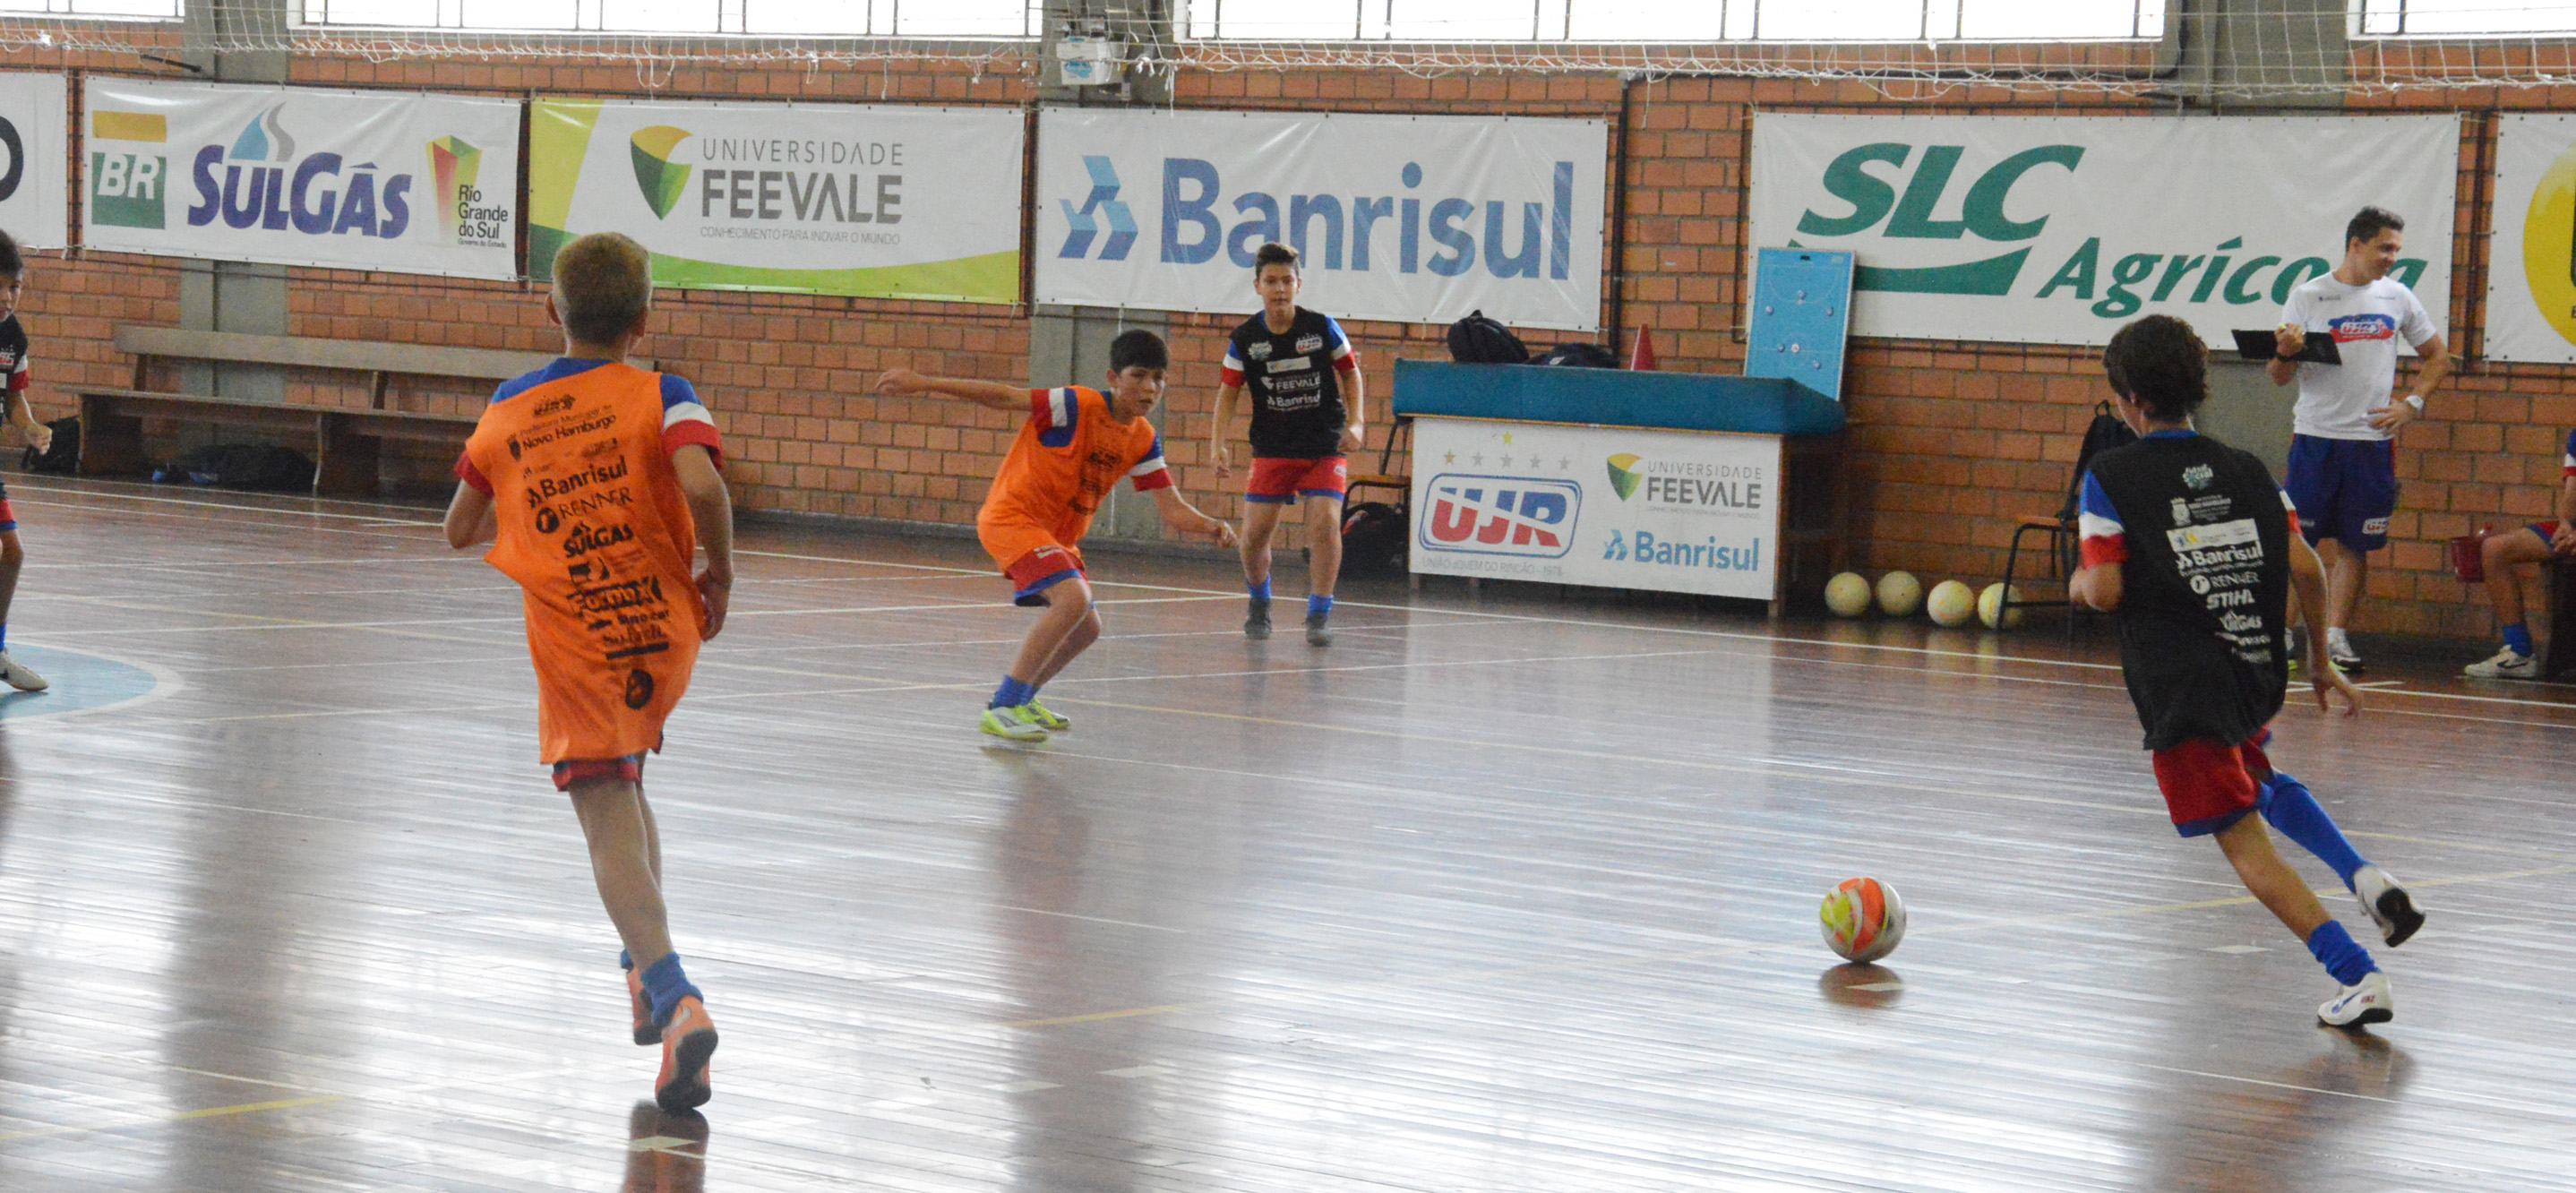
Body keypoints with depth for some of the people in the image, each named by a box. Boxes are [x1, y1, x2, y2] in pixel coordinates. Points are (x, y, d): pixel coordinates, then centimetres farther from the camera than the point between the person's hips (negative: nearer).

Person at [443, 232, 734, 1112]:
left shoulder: (509, 410, 5)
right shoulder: (658, 397, -4)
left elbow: (460, 532, 15)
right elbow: (701, 485, -24)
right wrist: (720, 575, -9)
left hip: (573, 646, -1)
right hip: (663, 630, 1)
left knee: (609, 821, -5)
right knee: (624, 785, 28)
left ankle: (674, 997, -25)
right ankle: (646, 964, 27)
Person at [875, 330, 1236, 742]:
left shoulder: (1143, 441, 1)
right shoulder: (1078, 407, -20)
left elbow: (1173, 510, 0)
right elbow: (1002, 397, -23)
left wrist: (1213, 528, -20)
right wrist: (924, 384, -28)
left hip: (1058, 535, 9)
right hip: (1012, 518, -9)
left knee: (1086, 628, 15)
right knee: (1073, 599, -28)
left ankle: (1022, 699, 37)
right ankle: (1001, 709, -23)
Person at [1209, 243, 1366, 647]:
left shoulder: (1322, 328, -6)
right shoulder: (1245, 339, -4)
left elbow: (1350, 373, 6)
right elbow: (1228, 391, 1)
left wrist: (1356, 423, -5)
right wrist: (1218, 444, -10)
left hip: (1326, 447, -1)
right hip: (1273, 449, 1)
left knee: (1325, 523, -19)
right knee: (1255, 533, -4)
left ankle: (1319, 615, -6)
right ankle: (1259, 604, 26)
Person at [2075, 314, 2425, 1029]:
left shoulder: (2112, 476, -5)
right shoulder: (2247, 471, 8)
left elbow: (2105, 591, -13)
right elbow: (2307, 571, 2)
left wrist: (2080, 582, 11)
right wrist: (2319, 661, 15)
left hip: (2181, 686, -6)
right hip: (2257, 673, 6)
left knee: (2247, 846, -1)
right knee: (2261, 783, 35)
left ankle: (2356, 977, -13)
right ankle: (2364, 877, 12)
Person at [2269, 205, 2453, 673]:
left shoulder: (2397, 297, 8)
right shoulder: (2307, 298, 0)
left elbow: (2438, 358, 18)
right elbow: (2281, 377, 2)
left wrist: (2411, 405, 4)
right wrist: (2284, 353, -20)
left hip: (2372, 440, 2)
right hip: (2315, 437, -2)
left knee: (2355, 546, 3)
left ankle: (2336, 635, 9)